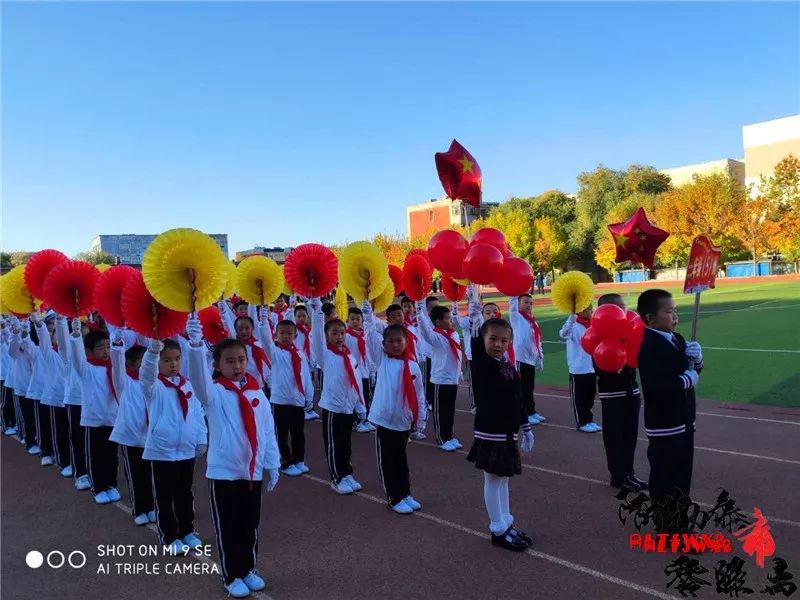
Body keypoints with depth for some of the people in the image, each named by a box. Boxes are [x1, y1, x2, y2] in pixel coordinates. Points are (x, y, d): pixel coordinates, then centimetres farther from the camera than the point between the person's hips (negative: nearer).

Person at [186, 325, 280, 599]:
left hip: (253, 470, 3)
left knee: (250, 525, 15)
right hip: (223, 471, -3)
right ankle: (232, 576, 25)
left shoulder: (257, 393, 1)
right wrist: (196, 344, -48)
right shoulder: (213, 393, -9)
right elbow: (198, 375, -31)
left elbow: (268, 430, 5)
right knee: (227, 527, 8)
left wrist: (273, 464, 5)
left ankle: (248, 569, 34)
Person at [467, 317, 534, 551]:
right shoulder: (481, 364, -11)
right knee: (492, 480, 4)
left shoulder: (509, 367, 6)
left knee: (503, 479, 17)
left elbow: (517, 401, 14)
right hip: (489, 433, -7)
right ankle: (498, 531, 15)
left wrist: (526, 428, 18)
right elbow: (475, 343, -30)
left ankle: (507, 525, 29)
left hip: (507, 432, 7)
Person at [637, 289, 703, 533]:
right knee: (665, 480, 4)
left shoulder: (677, 339, 8)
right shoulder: (648, 346, -21)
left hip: (683, 421, 9)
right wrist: (688, 380, -17)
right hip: (664, 425, -9)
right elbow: (657, 385, -33)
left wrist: (697, 359, -5)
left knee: (682, 477, 20)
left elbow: (692, 369, 18)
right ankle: (668, 530, 19)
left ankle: (680, 525, 35)